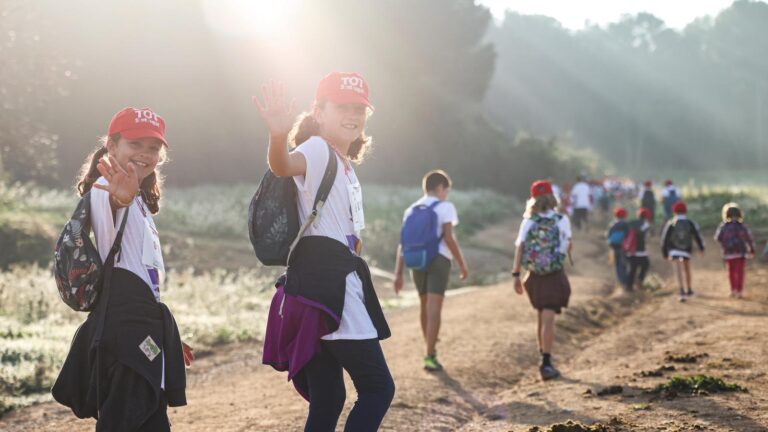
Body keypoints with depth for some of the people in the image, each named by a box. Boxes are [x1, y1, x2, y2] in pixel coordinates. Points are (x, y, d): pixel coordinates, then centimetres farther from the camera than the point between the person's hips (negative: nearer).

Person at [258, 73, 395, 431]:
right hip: (323, 284, -9)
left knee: (327, 400, 8)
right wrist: (279, 136, -54)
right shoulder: (317, 150, -7)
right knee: (378, 387, -9)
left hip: (339, 287, 9)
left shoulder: (345, 167, 23)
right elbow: (283, 166, -33)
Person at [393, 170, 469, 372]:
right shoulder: (444, 207, -1)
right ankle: (430, 356, -12)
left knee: (425, 307, 19)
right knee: (434, 309, -7)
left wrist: (398, 273, 8)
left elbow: (402, 243, 9)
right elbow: (449, 238, -11)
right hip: (438, 259, -5)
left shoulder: (411, 210, 14)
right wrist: (462, 263, -4)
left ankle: (430, 347, 32)